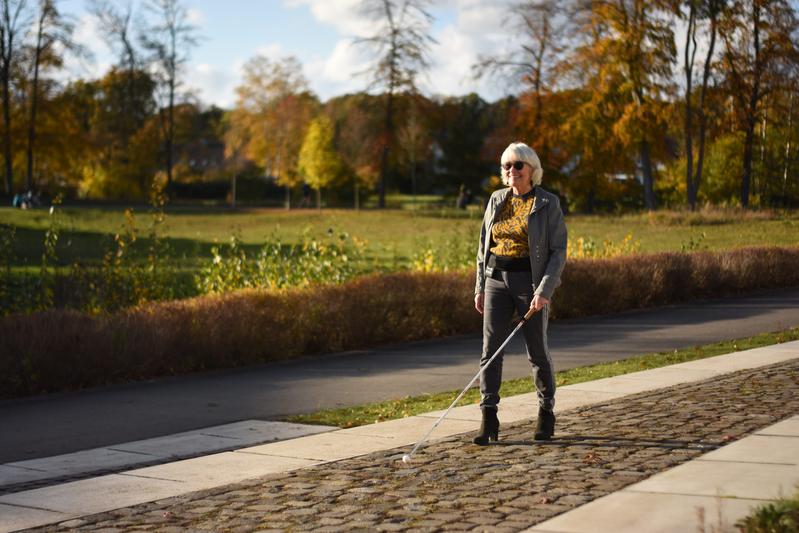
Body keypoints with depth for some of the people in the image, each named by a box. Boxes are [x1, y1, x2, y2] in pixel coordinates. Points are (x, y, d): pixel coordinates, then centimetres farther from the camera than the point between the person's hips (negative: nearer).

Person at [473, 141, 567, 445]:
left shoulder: (548, 204, -5)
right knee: (490, 349, -4)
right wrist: (480, 287, 10)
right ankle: (489, 419, -2)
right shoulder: (497, 200, 9)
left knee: (537, 350, 4)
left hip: (531, 282, -4)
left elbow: (558, 251, -8)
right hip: (497, 279, 4)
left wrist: (545, 290, -18)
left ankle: (546, 414, 23)